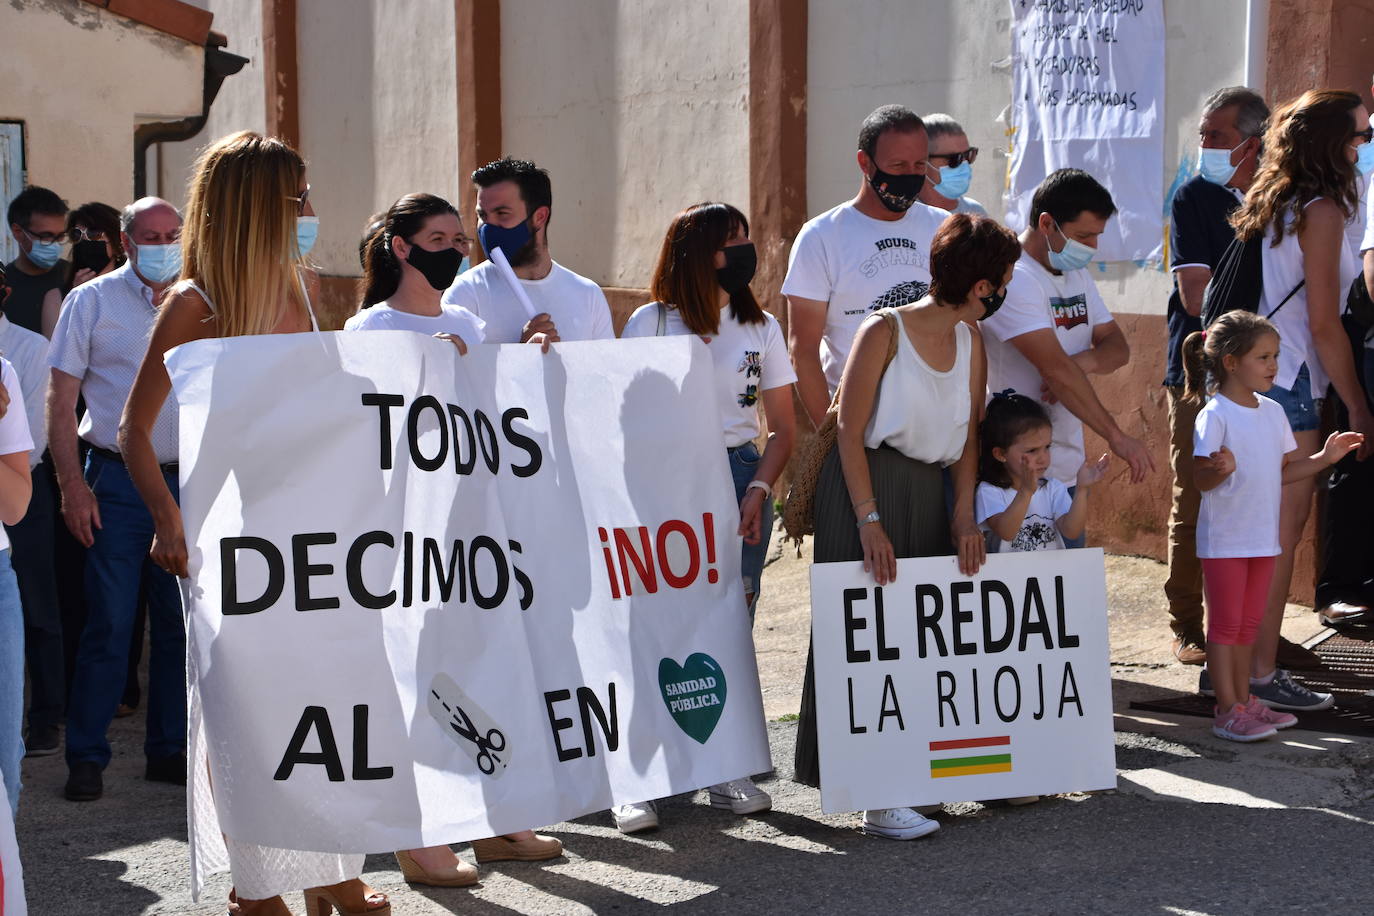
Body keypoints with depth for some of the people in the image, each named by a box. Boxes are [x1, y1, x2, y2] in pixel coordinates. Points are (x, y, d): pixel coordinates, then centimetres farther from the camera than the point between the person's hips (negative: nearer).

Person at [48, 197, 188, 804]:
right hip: (116, 482, -3)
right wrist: (72, 484, -10)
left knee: (181, 622, 8)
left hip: (188, 481, 3)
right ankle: (86, 758, 7)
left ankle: (168, 751, 19)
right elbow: (60, 399, -1)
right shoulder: (92, 301, 1)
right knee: (109, 623, -4)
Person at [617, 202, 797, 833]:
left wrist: (758, 489, -4)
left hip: (741, 478, 3)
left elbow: (783, 426, 11)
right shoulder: (651, 323, 2)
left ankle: (726, 769, 13)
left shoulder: (761, 327, 10)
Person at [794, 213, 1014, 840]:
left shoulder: (969, 340, 8)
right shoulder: (884, 332, -12)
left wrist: (965, 517, -2)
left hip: (930, 491, 7)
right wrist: (870, 522, -19)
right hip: (866, 483, -7)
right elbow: (849, 431, -13)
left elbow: (967, 436, 9)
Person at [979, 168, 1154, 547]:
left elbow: (1117, 346, 11)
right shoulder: (1012, 279, -16)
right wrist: (1117, 437, -25)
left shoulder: (1078, 274, 14)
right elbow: (1056, 370, -24)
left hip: (1067, 470, 9)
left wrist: (1082, 363, -13)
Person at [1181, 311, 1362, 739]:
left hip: (1263, 538, 7)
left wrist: (1324, 458, 3)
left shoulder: (1273, 413, 8)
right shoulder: (1214, 415, -14)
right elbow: (1202, 479, -18)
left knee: (1249, 623, 14)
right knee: (1225, 623, 0)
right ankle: (1227, 710, 4)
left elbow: (1282, 471, 13)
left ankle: (1243, 699, 23)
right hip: (1223, 539, -7)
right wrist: (1220, 469, -38)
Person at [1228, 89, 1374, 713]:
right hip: (1288, 386, -9)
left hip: (1252, 378, 9)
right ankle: (1261, 673, 0)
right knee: (1284, 529, -4)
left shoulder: (1273, 204, 14)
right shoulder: (1321, 211, -11)